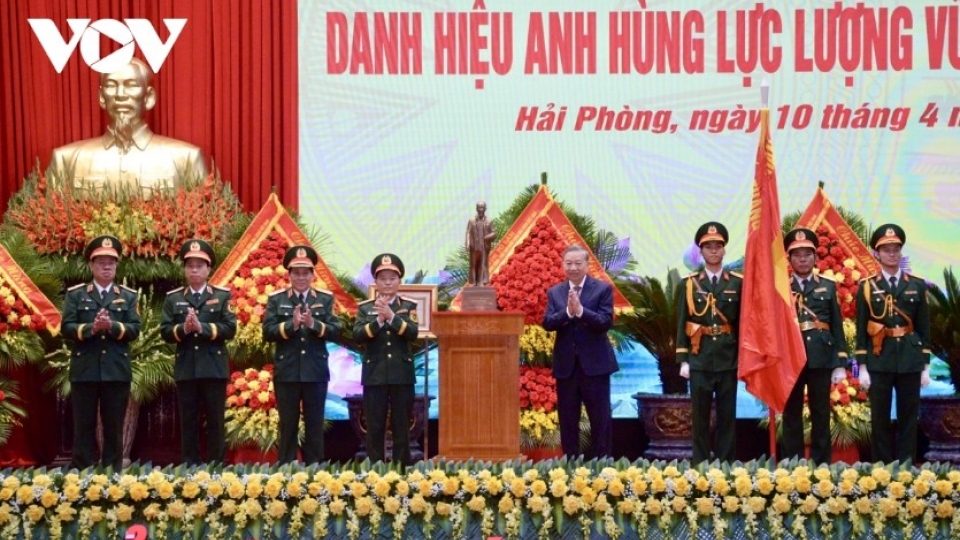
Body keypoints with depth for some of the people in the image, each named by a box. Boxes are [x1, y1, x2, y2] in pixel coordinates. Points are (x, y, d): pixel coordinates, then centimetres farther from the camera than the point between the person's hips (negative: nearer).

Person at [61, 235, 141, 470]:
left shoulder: (129, 296, 10)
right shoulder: (75, 294, 8)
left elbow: (134, 329, -1)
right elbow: (66, 328, -2)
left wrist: (112, 326, -18)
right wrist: (91, 328, -18)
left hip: (117, 371, 1)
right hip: (84, 370, -1)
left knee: (114, 429, 5)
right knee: (84, 428, 2)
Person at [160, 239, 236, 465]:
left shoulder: (222, 296, 5)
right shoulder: (173, 298, 10)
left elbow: (230, 328, -6)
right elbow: (165, 331, 2)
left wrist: (203, 328, -17)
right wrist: (183, 329, -16)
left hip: (214, 368, -1)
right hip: (185, 368, 2)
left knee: (215, 421, 2)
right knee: (188, 422, 6)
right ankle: (188, 467, 11)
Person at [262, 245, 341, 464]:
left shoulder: (326, 298, 5)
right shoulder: (276, 299, 4)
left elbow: (335, 331, -4)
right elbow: (267, 332, -6)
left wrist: (313, 324, -20)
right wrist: (291, 324, -20)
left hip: (316, 372, 1)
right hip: (286, 372, -1)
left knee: (314, 424, 6)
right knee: (288, 424, 4)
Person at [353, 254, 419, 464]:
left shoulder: (409, 306, 5)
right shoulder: (365, 307, 5)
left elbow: (413, 333, -11)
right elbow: (358, 335, -8)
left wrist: (391, 317, -23)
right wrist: (378, 321, -22)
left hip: (402, 374, 0)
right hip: (375, 375, 0)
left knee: (401, 428, 4)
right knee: (375, 428, 2)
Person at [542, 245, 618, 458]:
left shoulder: (603, 289, -1)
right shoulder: (554, 292, 8)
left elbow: (606, 322, -12)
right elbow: (547, 323, -4)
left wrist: (580, 311, -23)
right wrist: (568, 312, -21)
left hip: (595, 363, -3)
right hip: (565, 365, 3)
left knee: (601, 419, 2)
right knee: (567, 420, 8)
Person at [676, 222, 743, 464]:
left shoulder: (738, 283, 4)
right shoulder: (689, 283, 4)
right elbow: (682, 324, 4)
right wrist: (683, 359, -2)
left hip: (729, 359, 0)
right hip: (699, 360, 0)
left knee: (727, 416, 4)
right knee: (700, 416, 4)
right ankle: (700, 466, 10)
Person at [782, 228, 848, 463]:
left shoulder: (828, 287, 9)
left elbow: (837, 327, 7)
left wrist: (840, 363, 1)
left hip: (821, 358, 1)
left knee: (821, 416, 5)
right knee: (792, 416, 4)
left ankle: (821, 466, 11)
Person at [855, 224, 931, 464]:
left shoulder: (917, 286, 6)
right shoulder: (867, 287, 2)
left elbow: (924, 328, 7)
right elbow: (861, 329, 1)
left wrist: (925, 366, 2)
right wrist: (862, 367, -5)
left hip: (910, 360, 1)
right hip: (879, 360, -1)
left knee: (909, 417, 5)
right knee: (880, 419, 3)